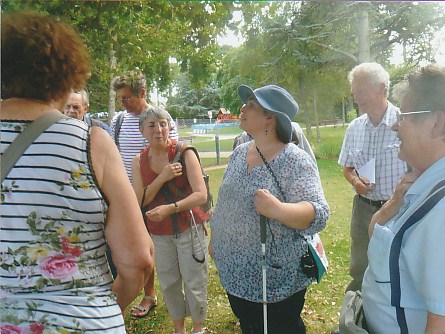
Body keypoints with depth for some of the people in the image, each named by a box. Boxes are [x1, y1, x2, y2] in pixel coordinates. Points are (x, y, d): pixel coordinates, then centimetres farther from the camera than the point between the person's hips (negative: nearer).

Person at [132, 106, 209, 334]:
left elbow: (201, 194, -20)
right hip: (158, 232, 4)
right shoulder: (139, 161, 0)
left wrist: (170, 208, -32)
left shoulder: (184, 153, -13)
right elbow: (140, 200, -7)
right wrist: (162, 177, -21)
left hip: (188, 228, -3)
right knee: (168, 284, 15)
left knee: (194, 283, 7)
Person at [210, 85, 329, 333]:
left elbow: (319, 215, -26)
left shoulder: (295, 160, -17)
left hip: (277, 282, -6)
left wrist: (278, 210, -42)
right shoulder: (239, 153, 3)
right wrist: (215, 239, 18)